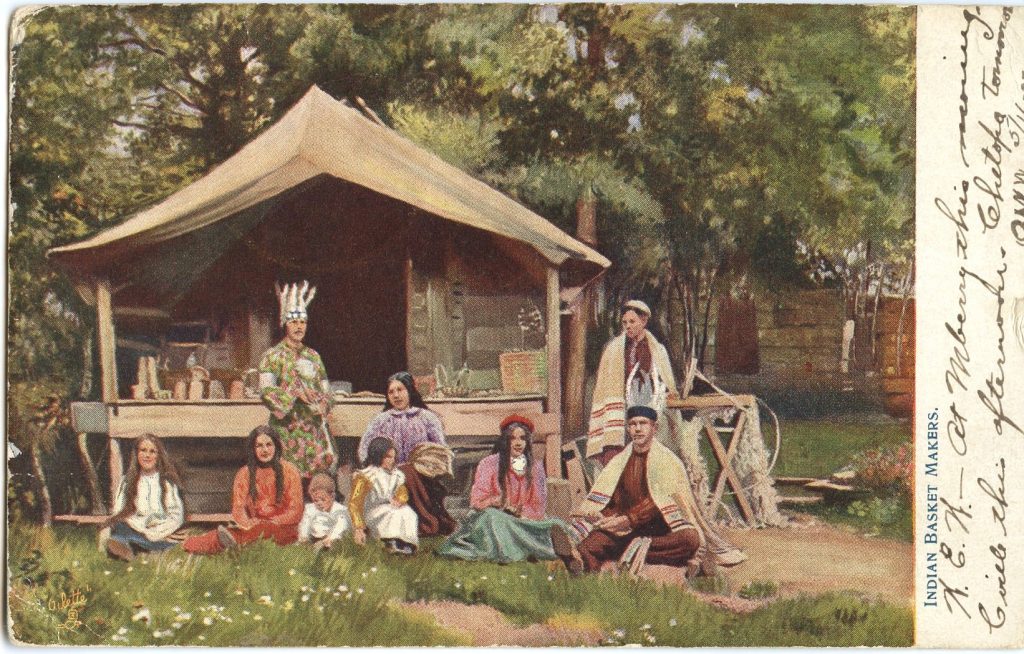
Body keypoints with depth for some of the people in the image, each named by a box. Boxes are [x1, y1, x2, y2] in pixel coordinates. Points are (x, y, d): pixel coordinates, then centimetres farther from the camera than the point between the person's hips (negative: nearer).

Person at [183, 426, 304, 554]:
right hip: (256, 527, 2)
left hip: (284, 530, -2)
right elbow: (238, 508, 0)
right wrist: (249, 525, -23)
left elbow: (295, 511, -2)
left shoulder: (289, 471, 2)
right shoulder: (245, 474, 8)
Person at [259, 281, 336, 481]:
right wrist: (296, 392, -16)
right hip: (287, 429, -4)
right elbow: (266, 391, -9)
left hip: (315, 428, 4)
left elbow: (327, 392, 16)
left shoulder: (313, 356, 17)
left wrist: (320, 406, -4)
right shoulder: (273, 355, 3)